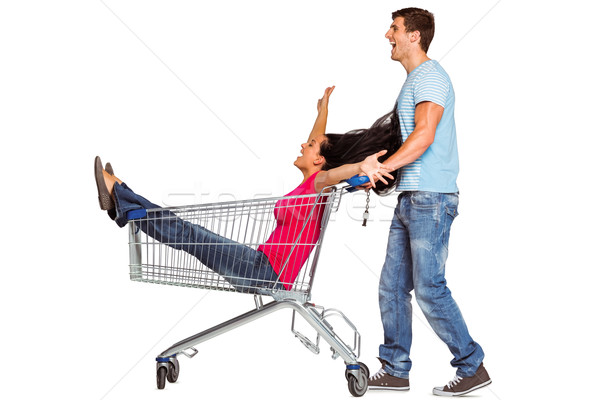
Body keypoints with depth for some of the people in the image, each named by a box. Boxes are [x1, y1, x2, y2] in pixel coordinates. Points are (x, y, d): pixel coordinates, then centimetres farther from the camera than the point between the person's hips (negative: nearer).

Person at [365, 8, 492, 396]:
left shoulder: (430, 76, -9)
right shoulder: (414, 80, 22)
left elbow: (425, 135, -22)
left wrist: (383, 167, -27)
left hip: (430, 199, -10)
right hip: (410, 199, 10)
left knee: (429, 289, -7)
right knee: (392, 287, 9)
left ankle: (473, 367, 5)